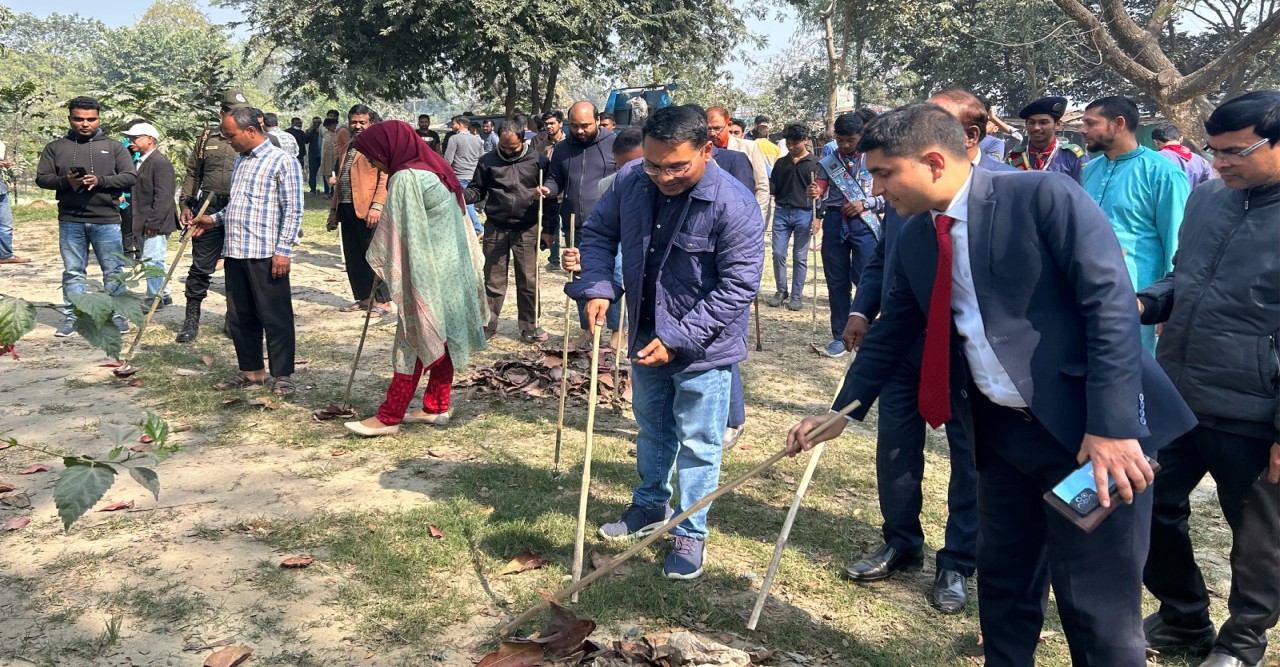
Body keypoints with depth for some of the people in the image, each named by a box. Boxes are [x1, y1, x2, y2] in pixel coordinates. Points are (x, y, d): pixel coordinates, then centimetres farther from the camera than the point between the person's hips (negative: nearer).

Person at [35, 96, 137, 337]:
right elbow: (42, 178, 5)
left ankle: (117, 315, 12)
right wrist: (65, 181, -15)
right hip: (70, 221, 1)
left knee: (113, 271, 3)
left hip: (107, 221, -1)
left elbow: (130, 177, -1)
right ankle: (71, 316, 14)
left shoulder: (114, 147, 6)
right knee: (73, 272, 8)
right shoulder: (55, 147, 9)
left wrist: (101, 180, -16)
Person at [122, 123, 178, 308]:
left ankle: (154, 299, -3)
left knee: (152, 260, -10)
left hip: (156, 224, -10)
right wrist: (137, 224, 15)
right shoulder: (140, 162, 17)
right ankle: (164, 295, 23)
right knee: (149, 260, 14)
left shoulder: (160, 162, -12)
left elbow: (163, 197, -19)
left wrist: (153, 223, -21)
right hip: (143, 224, 10)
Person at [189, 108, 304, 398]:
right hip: (235, 252, 8)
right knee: (239, 317, 13)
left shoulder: (282, 160, -7)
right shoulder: (240, 160, 18)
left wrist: (283, 250, -16)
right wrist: (215, 219, 16)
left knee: (275, 318, -1)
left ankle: (282, 375, 7)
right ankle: (251, 370, 25)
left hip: (265, 254, -8)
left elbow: (293, 210, -11)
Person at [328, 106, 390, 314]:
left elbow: (385, 177, -13)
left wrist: (377, 206, -22)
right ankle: (363, 298, 19)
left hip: (367, 209, -7)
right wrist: (334, 210, 21)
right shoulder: (347, 147, 21)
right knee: (353, 258, 10)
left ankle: (383, 301, 3)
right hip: (347, 209, 8)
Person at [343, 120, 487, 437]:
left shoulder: (405, 179, -18)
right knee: (440, 339, 14)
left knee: (414, 342, -3)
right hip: (452, 270, 9)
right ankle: (437, 407, 22)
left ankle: (389, 417, 6)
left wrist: (377, 262, 2)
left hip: (425, 275, -9)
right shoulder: (436, 169, 10)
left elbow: (395, 233, -15)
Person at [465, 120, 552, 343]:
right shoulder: (488, 161, 4)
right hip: (495, 228, 1)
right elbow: (477, 190, 9)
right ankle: (487, 324, 19)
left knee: (529, 280, 4)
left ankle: (529, 326, 14)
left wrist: (548, 227, -2)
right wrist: (460, 196, -13)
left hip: (527, 230, -1)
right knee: (493, 280, 9)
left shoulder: (538, 160, 0)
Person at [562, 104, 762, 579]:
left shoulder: (735, 206, -25)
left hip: (703, 348, -5)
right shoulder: (630, 183, -10)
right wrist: (597, 287, -13)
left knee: (697, 445, 6)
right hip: (645, 338, 6)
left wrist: (678, 339, -25)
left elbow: (737, 286, -23)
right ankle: (650, 506, 45)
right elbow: (599, 232, 5)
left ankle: (690, 534, 24)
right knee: (652, 429, 24)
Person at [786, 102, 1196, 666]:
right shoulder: (913, 238, 7)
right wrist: (842, 413, 18)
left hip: (1086, 428, -6)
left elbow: (1113, 305, -18)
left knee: (1098, 606, 2)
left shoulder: (1044, 197, -14)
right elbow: (890, 336, 18)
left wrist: (1113, 425, -24)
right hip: (999, 432, 7)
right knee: (1003, 582, 18)